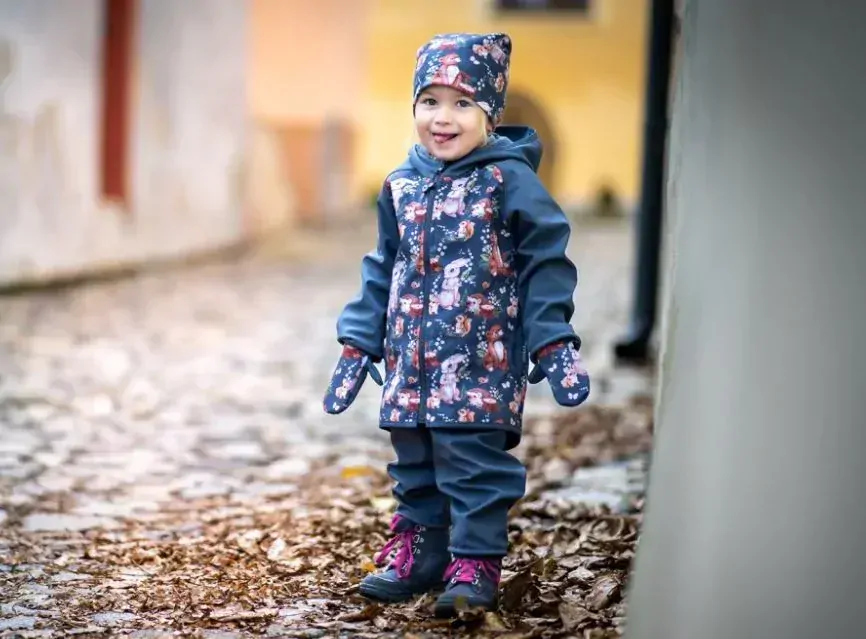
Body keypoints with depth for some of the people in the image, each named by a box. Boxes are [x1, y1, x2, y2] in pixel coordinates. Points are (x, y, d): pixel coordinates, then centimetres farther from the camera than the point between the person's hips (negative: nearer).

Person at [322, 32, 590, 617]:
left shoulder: (509, 179, -8)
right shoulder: (401, 186, 9)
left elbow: (545, 263, -7)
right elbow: (383, 271, 17)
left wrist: (555, 344, -13)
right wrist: (359, 344, 15)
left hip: (482, 363, -6)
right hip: (412, 364, 6)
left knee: (472, 463, -6)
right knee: (414, 465, 13)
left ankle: (477, 566, 4)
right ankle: (418, 556, 25)